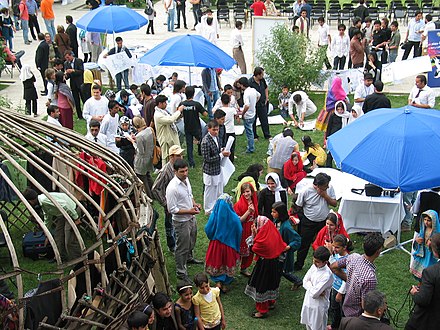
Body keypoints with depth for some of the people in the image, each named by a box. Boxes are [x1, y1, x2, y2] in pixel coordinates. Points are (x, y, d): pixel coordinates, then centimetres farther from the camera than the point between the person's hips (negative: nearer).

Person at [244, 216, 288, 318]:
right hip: (275, 263, 8)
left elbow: (253, 249, -15)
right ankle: (271, 303, 46)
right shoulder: (275, 233, -10)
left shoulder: (263, 240, -31)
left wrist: (253, 234, -18)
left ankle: (262, 311, 19)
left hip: (265, 265, -8)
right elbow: (283, 246, -2)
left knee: (261, 286, 8)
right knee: (271, 283, 27)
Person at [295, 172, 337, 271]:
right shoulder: (306, 191, -20)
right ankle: (298, 265, 27)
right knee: (304, 244, 9)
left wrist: (325, 195, -20)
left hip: (324, 222, 3)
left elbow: (334, 203, -6)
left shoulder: (329, 188, -11)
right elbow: (298, 206, -7)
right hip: (308, 223, -3)